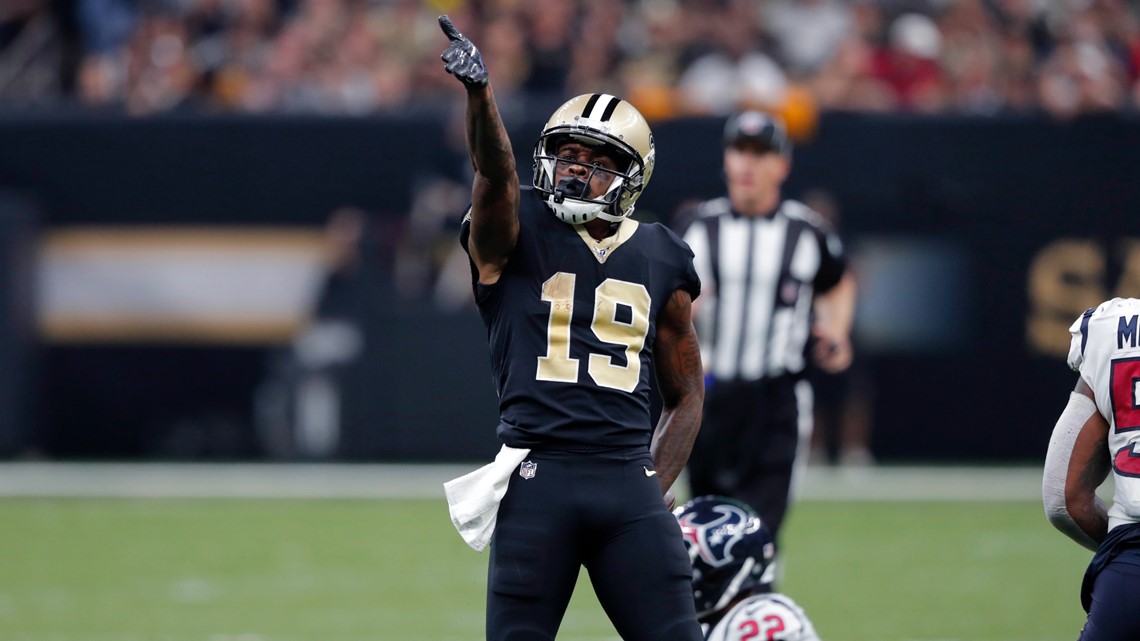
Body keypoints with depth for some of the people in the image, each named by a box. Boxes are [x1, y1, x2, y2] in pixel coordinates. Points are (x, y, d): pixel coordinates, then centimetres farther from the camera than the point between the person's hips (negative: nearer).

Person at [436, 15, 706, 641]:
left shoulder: (660, 259, 14)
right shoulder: (518, 235, 5)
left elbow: (685, 393, 21)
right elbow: (495, 173, -18)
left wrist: (656, 485, 6)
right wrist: (478, 95, -38)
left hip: (627, 479, 2)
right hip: (536, 474, -2)